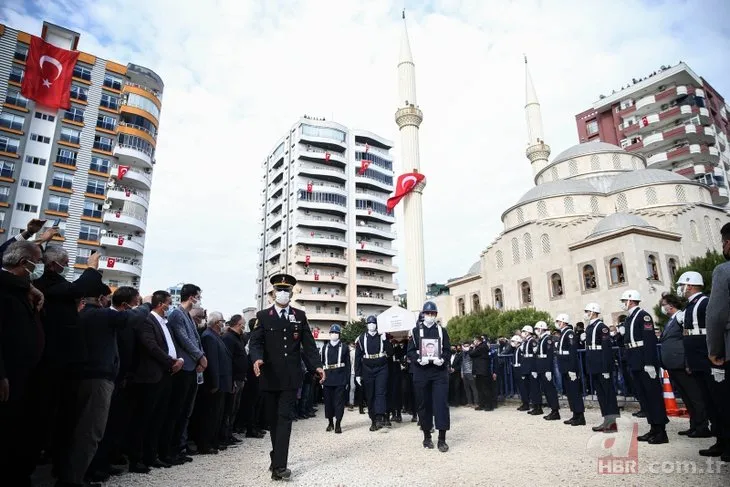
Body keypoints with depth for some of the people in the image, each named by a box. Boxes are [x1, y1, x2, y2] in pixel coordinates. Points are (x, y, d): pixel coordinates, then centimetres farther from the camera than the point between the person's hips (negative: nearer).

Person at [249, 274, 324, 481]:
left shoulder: (300, 316, 6)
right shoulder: (263, 316, 3)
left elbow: (308, 344, 3)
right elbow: (255, 342, -7)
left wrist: (317, 366, -10)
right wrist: (257, 359, -27)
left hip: (290, 377, 0)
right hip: (270, 377, 1)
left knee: (284, 418, -5)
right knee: (273, 419, 13)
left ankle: (279, 465, -5)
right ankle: (278, 460, 30)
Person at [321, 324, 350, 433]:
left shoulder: (344, 347, 3)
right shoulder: (325, 347, 10)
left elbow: (347, 364, 1)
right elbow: (322, 362, 7)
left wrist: (347, 378, -4)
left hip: (340, 378, -2)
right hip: (327, 378, 2)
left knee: (339, 401, -1)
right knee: (328, 400, 8)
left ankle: (338, 424, 5)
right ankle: (330, 422, 22)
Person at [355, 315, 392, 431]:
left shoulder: (382, 337, 4)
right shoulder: (361, 339, 4)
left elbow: (390, 352, -1)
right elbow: (357, 357, 5)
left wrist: (385, 340, -14)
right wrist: (357, 374, 1)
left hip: (381, 369, -1)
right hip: (367, 371, 1)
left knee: (380, 393, -11)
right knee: (370, 396, 5)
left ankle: (379, 418, -16)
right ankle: (373, 420, 13)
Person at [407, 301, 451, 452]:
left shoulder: (442, 330, 8)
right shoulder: (416, 331, 5)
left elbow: (448, 350, 5)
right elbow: (410, 351, 1)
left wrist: (442, 359, -15)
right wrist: (418, 359, -18)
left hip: (439, 371, 0)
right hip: (421, 372, 0)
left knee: (441, 403, -5)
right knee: (424, 404, 7)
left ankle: (442, 439, 2)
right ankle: (427, 436, 20)